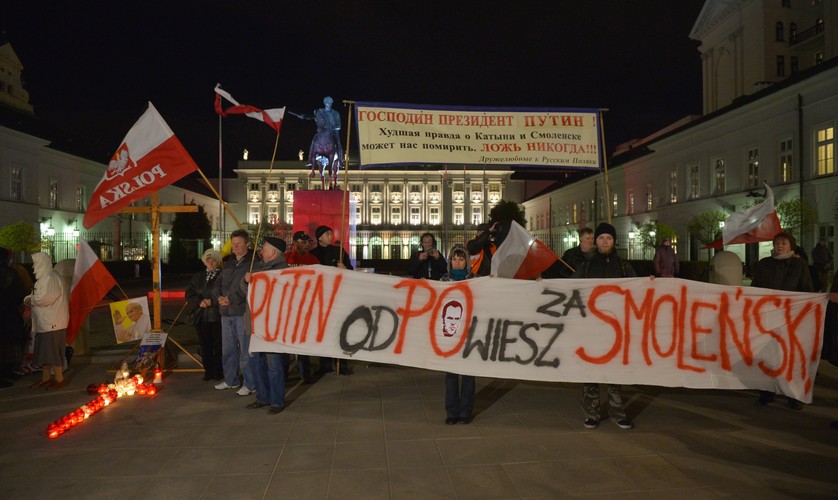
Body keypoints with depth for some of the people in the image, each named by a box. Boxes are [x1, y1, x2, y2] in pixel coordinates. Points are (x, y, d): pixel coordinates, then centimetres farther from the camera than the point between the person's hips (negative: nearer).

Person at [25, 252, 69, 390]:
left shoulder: (51, 277, -15)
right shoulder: (43, 277, 17)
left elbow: (48, 297, -24)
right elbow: (40, 297, 19)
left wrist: (31, 300, -9)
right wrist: (30, 299, 0)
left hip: (52, 322, -10)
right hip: (44, 322, 10)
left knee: (53, 351, -4)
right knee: (44, 351, 14)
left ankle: (59, 379, 5)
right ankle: (46, 379, 23)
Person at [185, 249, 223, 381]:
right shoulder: (198, 277, 15)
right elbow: (189, 295, 10)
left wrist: (211, 301, -16)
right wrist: (199, 302, -8)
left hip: (218, 317, -5)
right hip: (201, 317, 5)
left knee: (218, 346, 1)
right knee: (205, 347, 9)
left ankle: (218, 372, 11)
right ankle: (208, 371, 20)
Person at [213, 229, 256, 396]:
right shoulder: (229, 264, 18)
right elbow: (218, 283, 19)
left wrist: (232, 299, -17)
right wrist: (218, 297, -2)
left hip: (243, 312, -8)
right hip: (226, 312, 8)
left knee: (245, 349, -4)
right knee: (228, 348, 16)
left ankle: (249, 384, 6)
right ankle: (231, 380, 30)